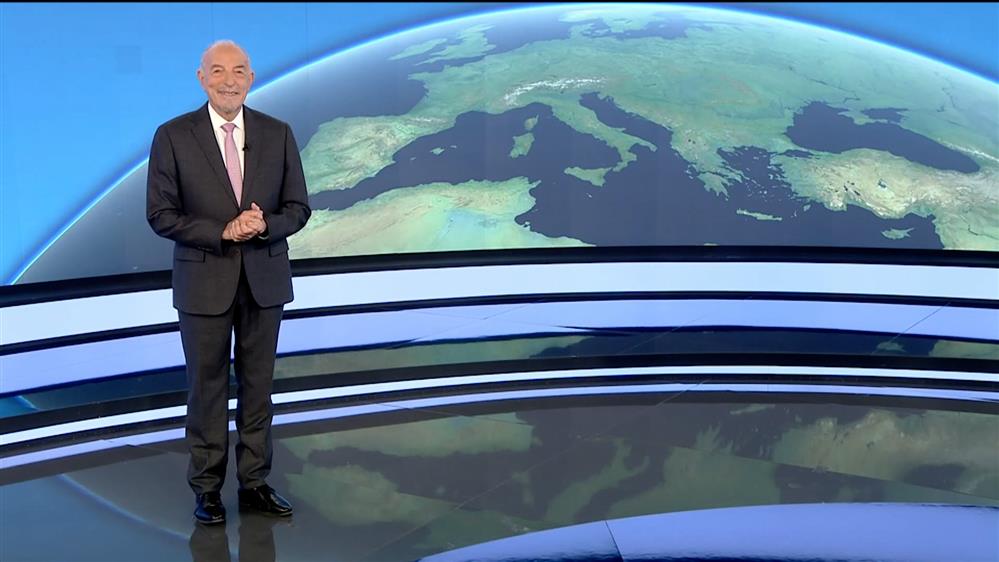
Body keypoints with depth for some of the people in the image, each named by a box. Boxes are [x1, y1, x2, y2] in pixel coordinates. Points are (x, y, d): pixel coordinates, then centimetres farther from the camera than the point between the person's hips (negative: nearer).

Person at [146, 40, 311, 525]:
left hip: (265, 280, 2)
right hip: (205, 281, -2)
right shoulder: (173, 136, -5)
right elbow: (161, 214, -7)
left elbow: (298, 207, 3)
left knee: (257, 385, 10)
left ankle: (254, 483, 22)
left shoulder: (278, 134, 2)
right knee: (207, 387, 7)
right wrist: (222, 232, -19)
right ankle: (207, 488, 19)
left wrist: (264, 225, -18)